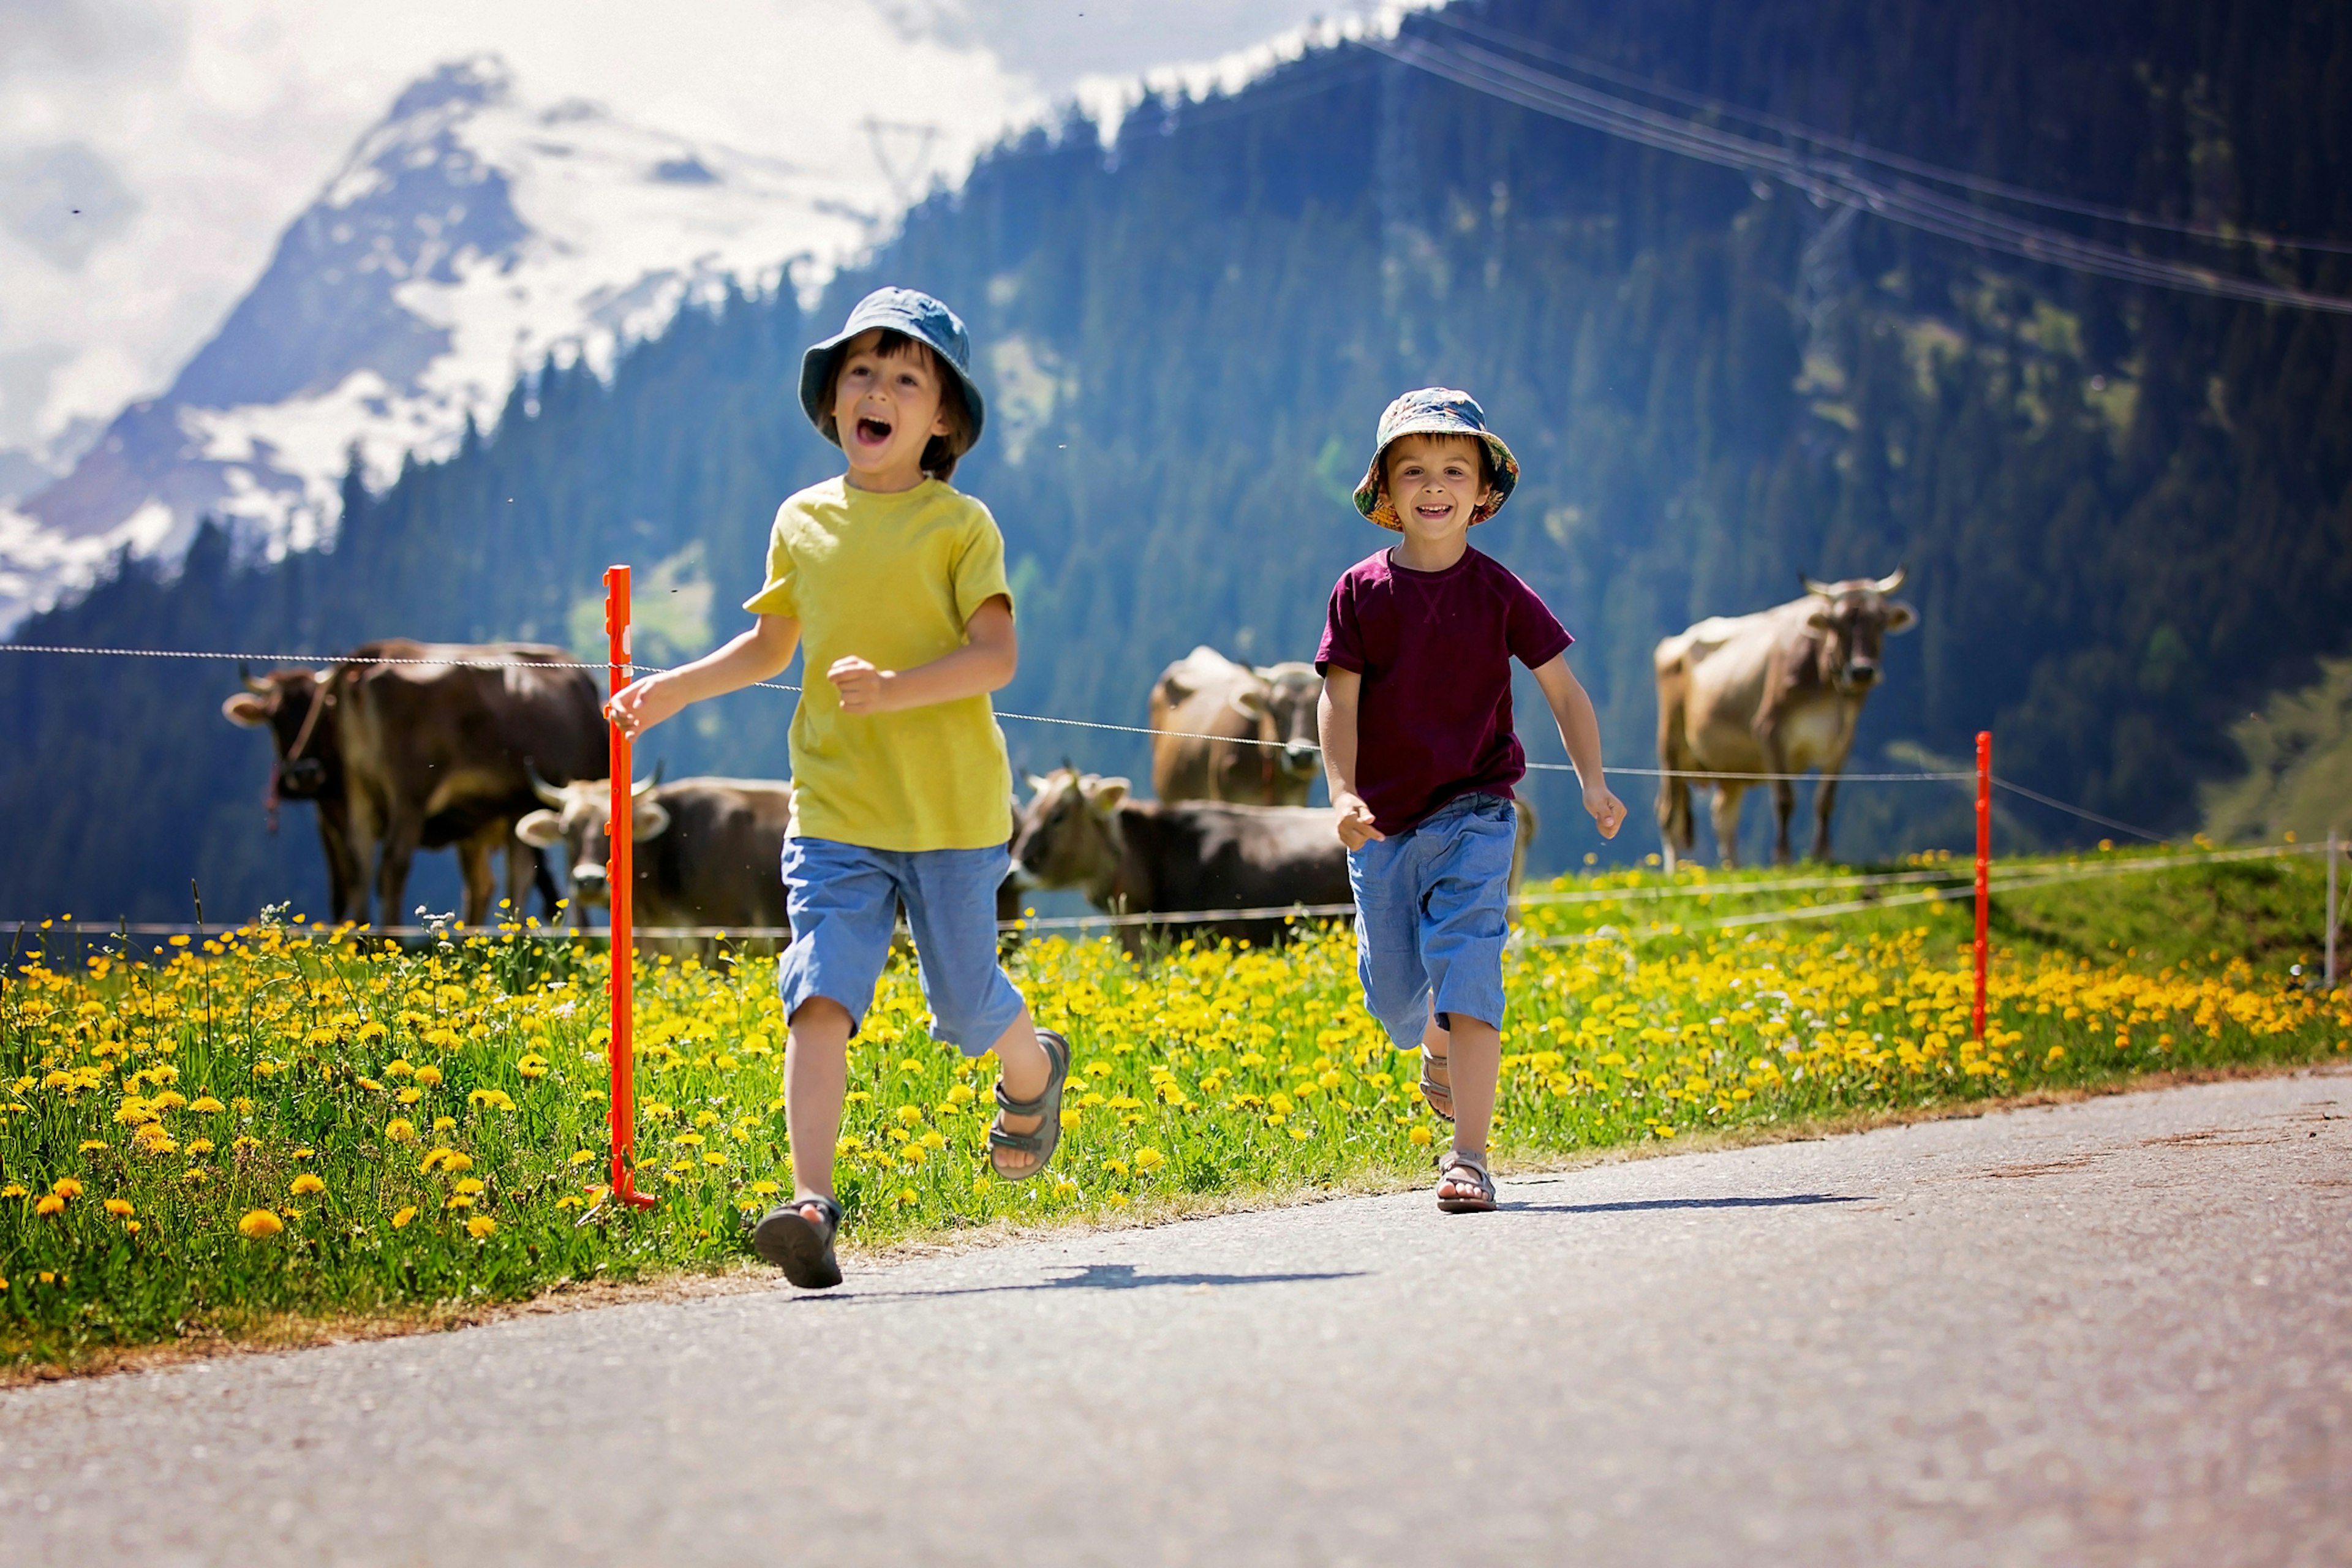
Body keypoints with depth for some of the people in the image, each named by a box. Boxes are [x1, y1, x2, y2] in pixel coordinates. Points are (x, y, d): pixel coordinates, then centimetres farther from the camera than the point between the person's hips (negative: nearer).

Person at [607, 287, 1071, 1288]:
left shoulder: (959, 525, -3)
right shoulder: (803, 522, 11)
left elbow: (996, 654, -11)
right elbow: (771, 646, 25)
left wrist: (897, 689, -25)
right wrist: (672, 690, 14)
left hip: (952, 810, -2)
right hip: (834, 809, 3)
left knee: (965, 1000, 8)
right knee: (821, 994, -15)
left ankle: (1034, 1073, 44)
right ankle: (811, 1204, -22)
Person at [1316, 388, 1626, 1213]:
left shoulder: (1498, 592, -2)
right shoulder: (1361, 593, -1)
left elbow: (1562, 688, 3)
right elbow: (1339, 701, -6)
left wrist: (1593, 781, -10)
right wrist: (1343, 794, -21)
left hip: (1473, 814, -2)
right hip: (1383, 822, 2)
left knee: (1466, 974, -16)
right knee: (1392, 989, 10)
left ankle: (1468, 1156, -19)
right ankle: (1441, 1053, 47)